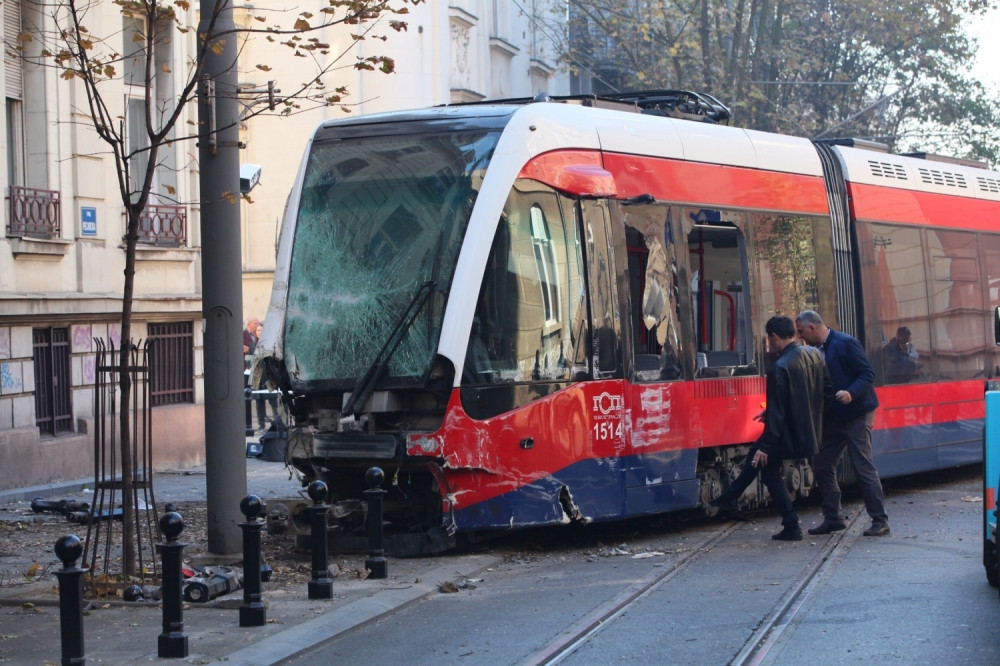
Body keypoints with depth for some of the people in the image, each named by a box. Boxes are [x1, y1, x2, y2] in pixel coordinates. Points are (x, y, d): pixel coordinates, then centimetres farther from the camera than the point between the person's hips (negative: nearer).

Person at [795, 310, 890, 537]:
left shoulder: (846, 344, -13)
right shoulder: (814, 350, 9)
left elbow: (867, 374, -15)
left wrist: (851, 393, -31)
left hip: (856, 415, -8)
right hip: (832, 417, 8)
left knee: (863, 467, -7)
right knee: (823, 466, 8)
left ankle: (880, 520, 1)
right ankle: (832, 518, 18)